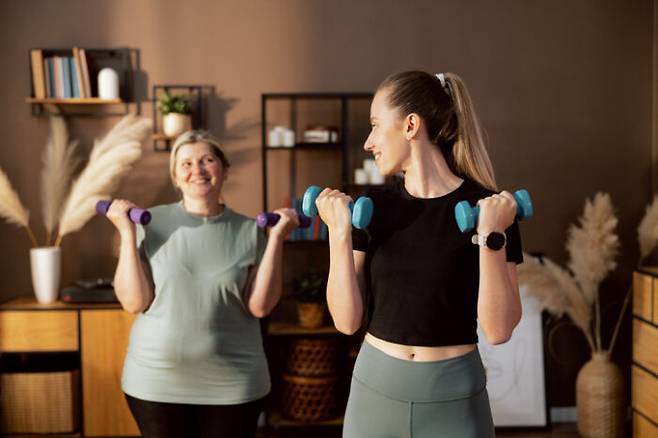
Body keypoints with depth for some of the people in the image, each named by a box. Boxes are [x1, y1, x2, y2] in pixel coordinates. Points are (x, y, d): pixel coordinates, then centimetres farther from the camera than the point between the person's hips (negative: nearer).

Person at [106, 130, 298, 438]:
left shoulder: (249, 230, -1)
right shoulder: (151, 223, -4)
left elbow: (260, 306, -8)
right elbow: (133, 302, -7)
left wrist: (276, 237, -12)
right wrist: (127, 233, -12)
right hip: (155, 382, 0)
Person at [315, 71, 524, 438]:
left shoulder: (488, 208, -9)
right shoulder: (373, 207, 0)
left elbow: (499, 330, -13)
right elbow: (347, 320, -4)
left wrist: (490, 236, -21)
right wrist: (339, 232, -12)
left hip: (454, 397, -3)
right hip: (376, 389, 3)